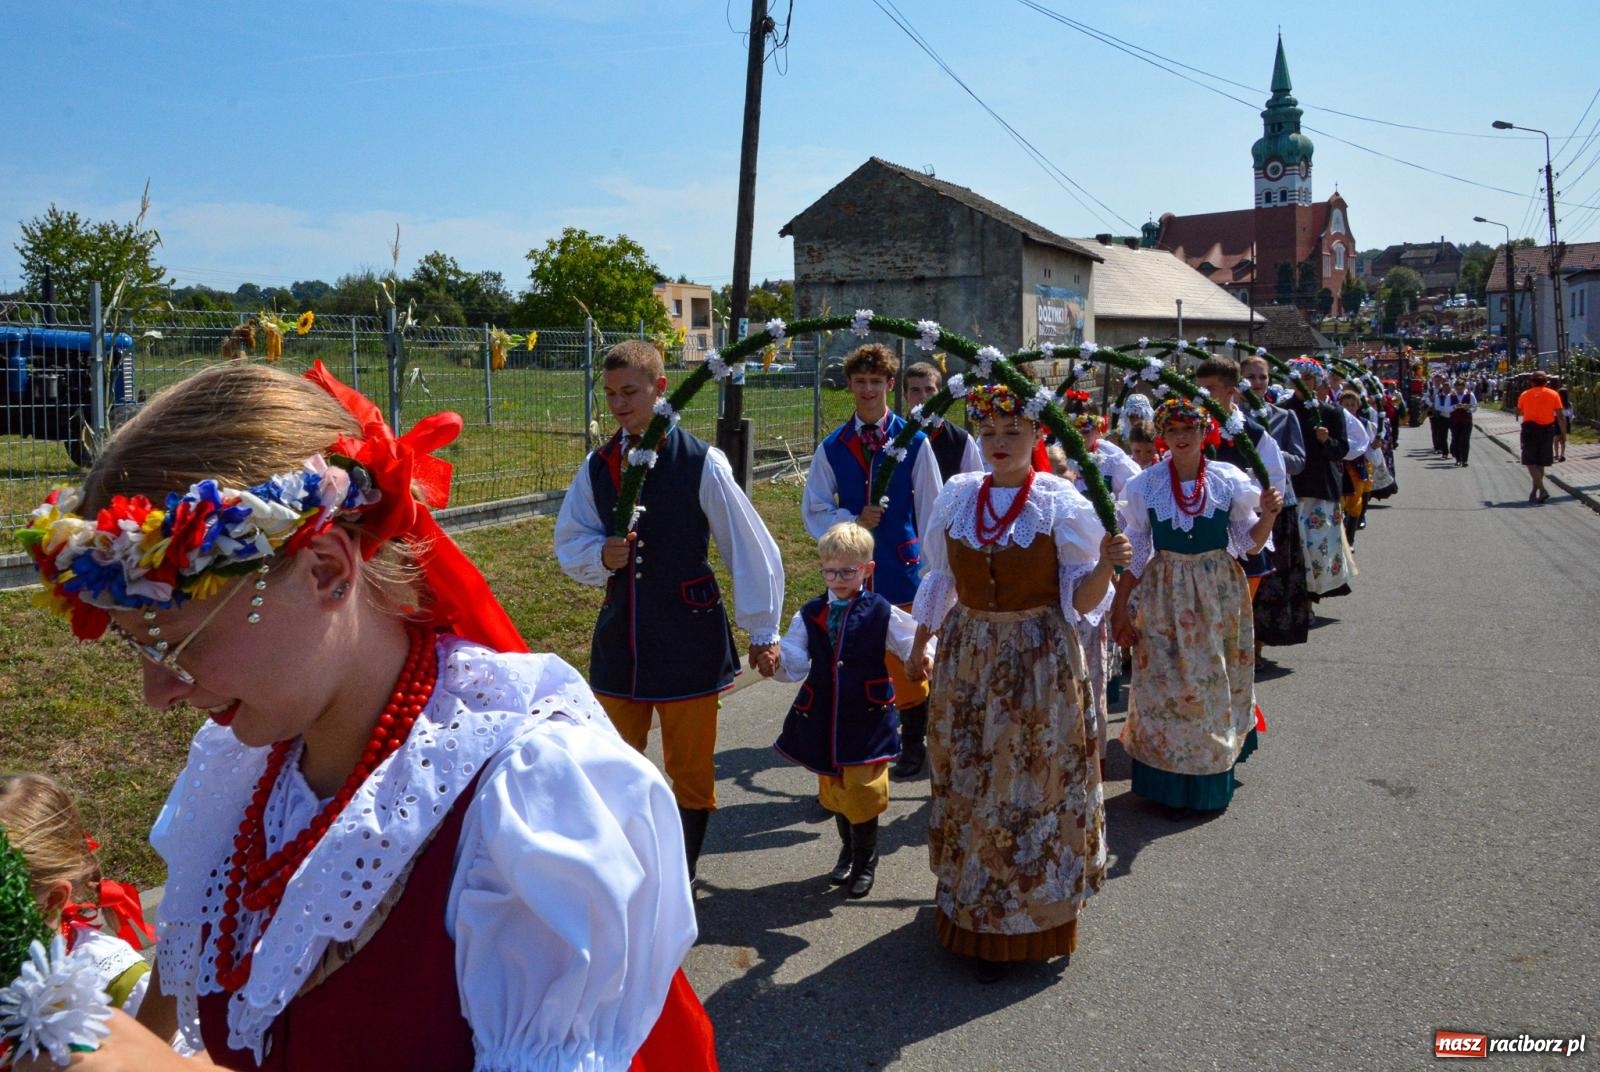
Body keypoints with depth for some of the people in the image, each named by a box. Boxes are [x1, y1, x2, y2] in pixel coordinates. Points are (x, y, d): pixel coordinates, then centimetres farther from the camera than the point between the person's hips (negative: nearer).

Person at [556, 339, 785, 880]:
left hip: (688, 640, -4)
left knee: (691, 772, 8)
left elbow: (749, 546, -6)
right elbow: (568, 543, 10)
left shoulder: (701, 461, -11)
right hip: (619, 636, 4)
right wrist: (600, 555, -13)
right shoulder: (597, 467, 2)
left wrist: (763, 629, -1)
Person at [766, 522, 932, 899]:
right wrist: (776, 659, -23)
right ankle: (848, 850, 41)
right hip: (822, 720, 3)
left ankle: (865, 860, 26)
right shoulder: (808, 616, 2)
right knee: (833, 790, 16)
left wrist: (926, 659, -29)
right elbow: (794, 666, -2)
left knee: (863, 791, 1)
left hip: (867, 719, -3)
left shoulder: (883, 613, -5)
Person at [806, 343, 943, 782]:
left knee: (907, 661, 6)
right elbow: (815, 511, 4)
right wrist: (854, 521, -13)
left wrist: (930, 569, -1)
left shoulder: (913, 441, -3)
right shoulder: (832, 447, 4)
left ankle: (913, 743, 26)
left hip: (901, 565, -2)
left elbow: (931, 510, 0)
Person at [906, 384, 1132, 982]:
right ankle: (970, 907, 31)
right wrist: (920, 643, 18)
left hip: (1039, 659, -3)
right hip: (967, 655, 4)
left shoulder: (1062, 501, -9)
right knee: (967, 781, 12)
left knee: (1032, 783, 4)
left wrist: (1106, 565, -28)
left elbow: (1081, 599, -9)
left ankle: (1028, 923, 23)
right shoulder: (957, 495, 2)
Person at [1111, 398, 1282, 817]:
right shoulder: (1145, 485, -6)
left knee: (1219, 682, 10)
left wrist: (1268, 514, -17)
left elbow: (1248, 543, 2)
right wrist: (1120, 607, 0)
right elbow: (1134, 552, 0)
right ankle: (1171, 785, 18)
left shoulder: (1229, 480, -4)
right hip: (1165, 596, -1)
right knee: (1167, 684, 4)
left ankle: (1214, 775, 29)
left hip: (1220, 594, 1)